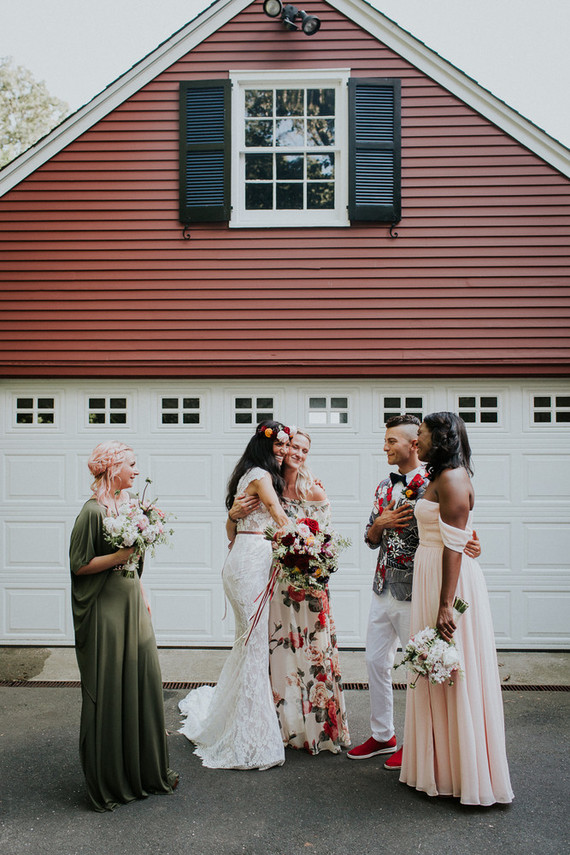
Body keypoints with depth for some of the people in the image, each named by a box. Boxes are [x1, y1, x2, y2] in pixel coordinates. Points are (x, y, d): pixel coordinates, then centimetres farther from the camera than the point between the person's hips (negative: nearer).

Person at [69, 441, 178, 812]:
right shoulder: (94, 510, -15)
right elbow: (80, 565, -15)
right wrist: (121, 555, -22)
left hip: (132, 605, 8)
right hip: (106, 611, -8)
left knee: (144, 683, 11)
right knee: (109, 692, 3)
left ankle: (146, 770, 28)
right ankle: (108, 781, 20)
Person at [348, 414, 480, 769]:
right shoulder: (385, 486, 11)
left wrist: (469, 544, -32)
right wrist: (381, 522, -6)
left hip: (414, 592, -7)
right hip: (383, 589, 7)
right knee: (376, 661, 14)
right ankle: (383, 735, 30)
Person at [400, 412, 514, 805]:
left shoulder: (452, 480, -16)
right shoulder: (441, 478, 14)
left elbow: (454, 547, -22)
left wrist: (445, 606, -25)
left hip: (450, 581, -10)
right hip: (431, 577, 10)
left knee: (451, 676, 0)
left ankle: (465, 775, 13)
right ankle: (442, 765, 29)